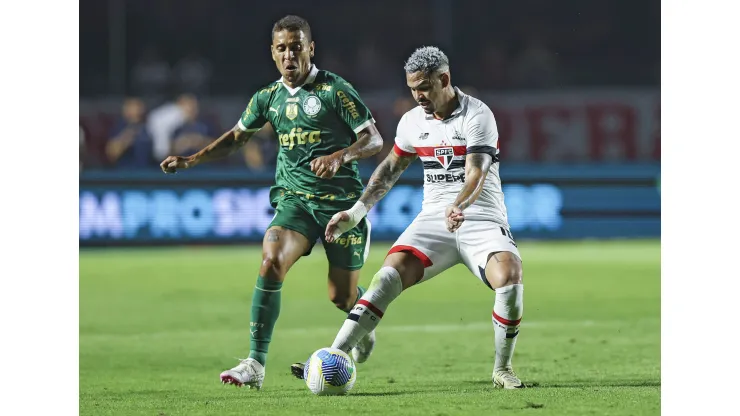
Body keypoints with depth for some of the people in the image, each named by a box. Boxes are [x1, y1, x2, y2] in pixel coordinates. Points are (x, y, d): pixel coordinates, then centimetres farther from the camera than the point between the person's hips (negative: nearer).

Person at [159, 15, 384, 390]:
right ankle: (255, 365, -23)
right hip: (294, 199, 3)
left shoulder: (334, 90, -8)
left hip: (341, 200, -3)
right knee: (271, 263, -24)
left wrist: (340, 155, -28)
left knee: (341, 297, 1)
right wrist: (191, 160, 12)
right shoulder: (269, 98, 7)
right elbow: (237, 136, 23)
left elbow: (374, 140, -9)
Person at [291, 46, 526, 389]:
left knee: (509, 277, -29)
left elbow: (476, 175, -24)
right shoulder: (413, 121, 7)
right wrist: (356, 212, 16)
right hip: (432, 219, 4)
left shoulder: (477, 115, -10)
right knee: (389, 276, -19)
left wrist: (459, 207, -44)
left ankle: (502, 370, -7)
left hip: (481, 219, -4)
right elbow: (391, 169, 23)